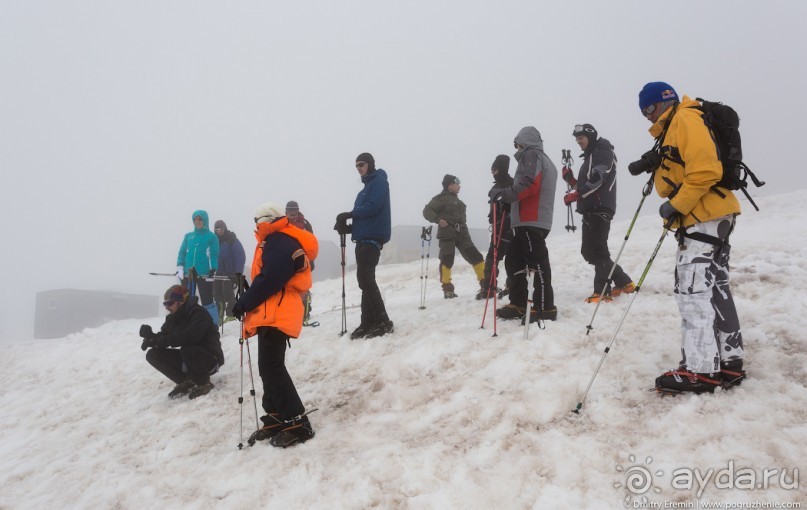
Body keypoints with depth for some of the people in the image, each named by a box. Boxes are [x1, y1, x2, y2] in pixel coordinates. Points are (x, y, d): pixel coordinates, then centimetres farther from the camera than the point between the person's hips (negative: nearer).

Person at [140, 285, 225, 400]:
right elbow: (163, 336, 1)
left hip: (211, 360, -8)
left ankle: (204, 382, -12)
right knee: (153, 354, -5)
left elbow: (188, 337, -35)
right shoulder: (172, 317, 4)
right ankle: (186, 381, 1)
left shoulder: (199, 313, -21)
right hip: (189, 359, 8)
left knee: (187, 350, -38)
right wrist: (152, 337, -22)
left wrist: (159, 340, -32)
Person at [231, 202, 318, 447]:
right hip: (271, 313, 11)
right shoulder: (275, 242, 20)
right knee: (269, 368, 12)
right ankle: (277, 417, 18)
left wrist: (244, 303, -12)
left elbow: (269, 280, -21)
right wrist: (248, 301, 10)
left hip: (276, 314, -11)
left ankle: (298, 423, -12)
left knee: (271, 368, -14)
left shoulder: (280, 243, -13)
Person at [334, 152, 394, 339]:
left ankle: (382, 322, -14)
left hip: (372, 238, -10)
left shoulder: (379, 181, -4)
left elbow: (373, 206, -18)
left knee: (365, 279, -15)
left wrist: (350, 215, -9)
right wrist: (349, 227, 4)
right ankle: (368, 323, 9)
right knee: (365, 280, 7)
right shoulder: (367, 186, 24)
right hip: (364, 238, 10)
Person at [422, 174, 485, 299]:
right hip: (447, 234, -7)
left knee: (475, 257, 0)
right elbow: (427, 211, -8)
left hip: (461, 233, 7)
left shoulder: (457, 200, 23)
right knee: (447, 260, -7)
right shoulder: (441, 198, -2)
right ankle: (447, 288, 2)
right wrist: (438, 219, -21)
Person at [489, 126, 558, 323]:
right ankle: (518, 305, 11)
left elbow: (529, 184, -17)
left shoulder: (531, 155, 0)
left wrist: (504, 194, -18)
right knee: (513, 261, 10)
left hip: (530, 221, -10)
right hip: (537, 220, 10)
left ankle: (545, 308, -14)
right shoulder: (546, 161, 29)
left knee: (537, 262, -12)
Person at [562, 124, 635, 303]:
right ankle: (623, 282, 15)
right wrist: (571, 180, 8)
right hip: (590, 210, 10)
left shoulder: (603, 152, -2)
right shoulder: (589, 157, 26)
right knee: (588, 251, 8)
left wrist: (575, 194, -20)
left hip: (600, 208, -10)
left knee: (597, 250, -14)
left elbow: (597, 179, -17)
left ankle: (602, 291, -15)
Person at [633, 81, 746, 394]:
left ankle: (700, 370, -8)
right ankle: (728, 363, 17)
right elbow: (671, 185, 23)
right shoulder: (670, 131, 24)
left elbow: (705, 170, -22)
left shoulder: (685, 119, -9)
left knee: (693, 291, -11)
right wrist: (654, 165, 7)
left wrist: (677, 206, -19)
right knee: (714, 290, 11)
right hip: (708, 219, 11)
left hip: (705, 218, -11)